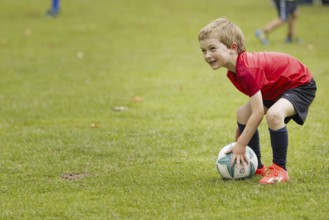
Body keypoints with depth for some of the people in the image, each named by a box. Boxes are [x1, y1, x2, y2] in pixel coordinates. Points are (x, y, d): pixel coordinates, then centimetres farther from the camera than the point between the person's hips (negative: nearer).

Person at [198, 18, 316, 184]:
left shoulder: (247, 71, -35)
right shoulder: (234, 71, -5)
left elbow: (258, 113, -34)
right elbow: (254, 98, 10)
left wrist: (240, 146, -27)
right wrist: (241, 128, 12)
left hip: (300, 85, -11)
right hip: (276, 89, 11)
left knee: (274, 114, -35)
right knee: (242, 114, 5)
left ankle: (279, 169, -18)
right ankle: (256, 166, 18)